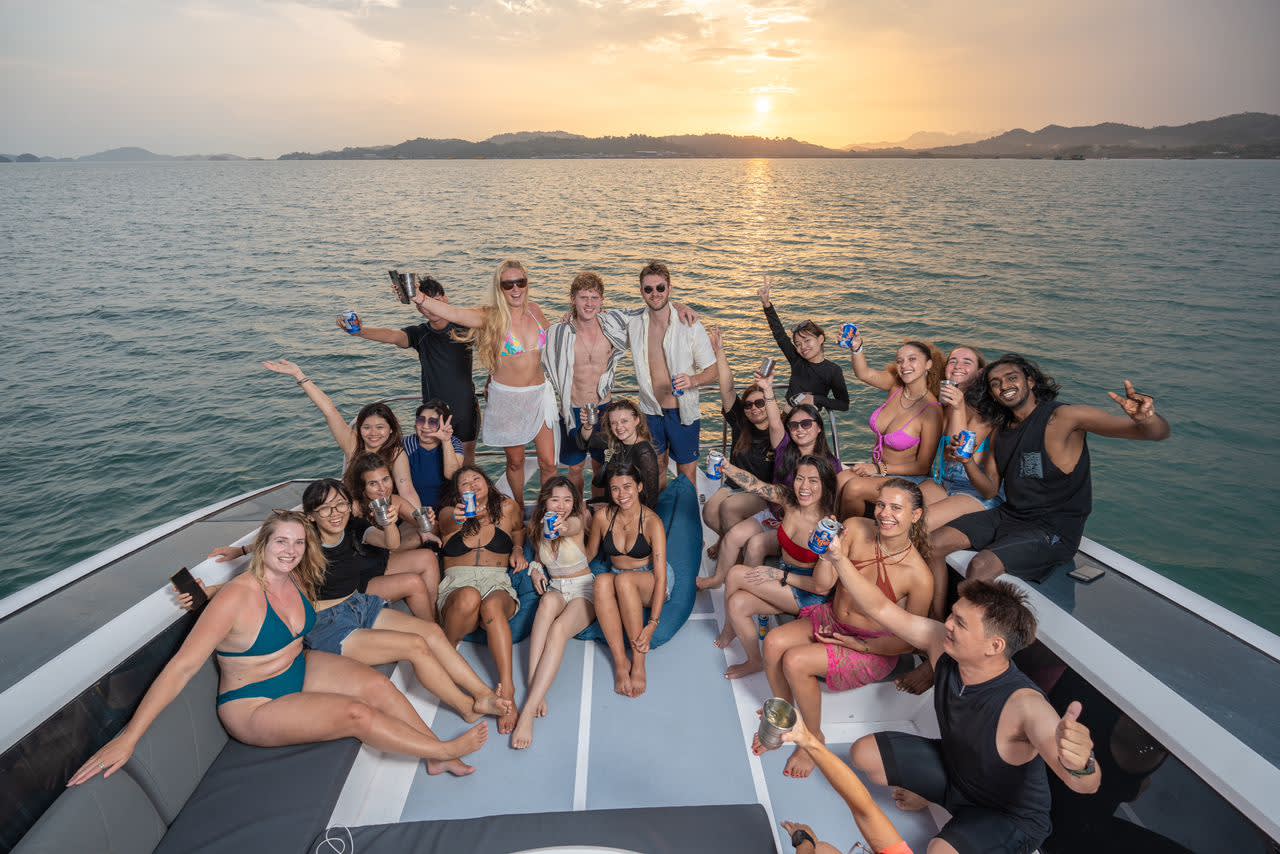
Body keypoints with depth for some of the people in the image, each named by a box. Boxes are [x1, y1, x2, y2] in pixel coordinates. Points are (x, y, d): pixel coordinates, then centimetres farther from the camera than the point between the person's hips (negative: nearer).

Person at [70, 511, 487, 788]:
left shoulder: (294, 580, -5)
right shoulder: (238, 596, -26)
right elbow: (181, 667, -28)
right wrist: (128, 738, -31)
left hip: (299, 669, 7)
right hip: (253, 703, -7)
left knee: (378, 685, -13)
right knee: (358, 714, -21)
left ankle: (437, 758, -5)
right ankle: (447, 749, -7)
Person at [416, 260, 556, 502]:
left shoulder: (533, 310, -1)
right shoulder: (491, 317, -15)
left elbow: (549, 332, 24)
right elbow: (450, 312, -34)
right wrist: (417, 297, -48)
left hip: (539, 394, 3)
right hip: (507, 398, -3)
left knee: (548, 463, 6)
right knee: (515, 461, 14)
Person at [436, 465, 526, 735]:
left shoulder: (508, 508, 17)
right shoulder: (449, 514, 14)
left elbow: (518, 533, 36)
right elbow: (446, 525, -11)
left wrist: (518, 550, 11)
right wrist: (457, 519, -38)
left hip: (497, 583, 0)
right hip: (457, 583, 0)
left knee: (492, 605, -38)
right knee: (469, 597, -39)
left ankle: (507, 690, -45)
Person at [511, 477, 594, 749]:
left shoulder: (576, 522, -10)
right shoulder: (538, 526, 3)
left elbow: (570, 527, -37)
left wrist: (562, 527, -62)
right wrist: (535, 567, 0)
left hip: (584, 589, -3)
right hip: (554, 588, 3)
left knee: (558, 629, -36)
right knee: (549, 600, -38)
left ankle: (528, 711, -42)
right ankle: (536, 692, -44)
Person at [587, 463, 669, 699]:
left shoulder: (652, 522, -17)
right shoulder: (602, 517, -6)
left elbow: (661, 576, -23)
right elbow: (589, 553, 12)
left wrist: (653, 624, -31)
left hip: (650, 584, -3)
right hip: (619, 584, 3)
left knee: (624, 578, -37)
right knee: (602, 581, -33)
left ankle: (639, 660, -26)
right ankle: (620, 662, -31)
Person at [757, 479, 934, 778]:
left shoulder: (919, 576, -22)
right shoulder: (855, 529, -14)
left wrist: (857, 645, -17)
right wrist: (828, 554, -30)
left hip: (874, 648, -5)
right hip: (831, 619, 5)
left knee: (795, 662, -23)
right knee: (774, 642, -18)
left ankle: (814, 737, 4)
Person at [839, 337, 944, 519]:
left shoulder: (932, 411, -18)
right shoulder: (896, 386, -1)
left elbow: (923, 466, -14)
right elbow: (864, 373, -16)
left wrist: (880, 469, -14)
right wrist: (856, 347, -33)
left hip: (906, 478, -5)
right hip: (877, 469, 5)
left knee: (853, 488, -29)